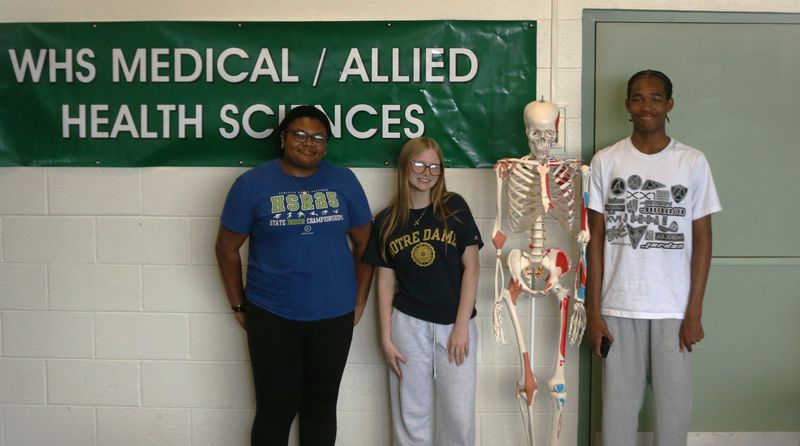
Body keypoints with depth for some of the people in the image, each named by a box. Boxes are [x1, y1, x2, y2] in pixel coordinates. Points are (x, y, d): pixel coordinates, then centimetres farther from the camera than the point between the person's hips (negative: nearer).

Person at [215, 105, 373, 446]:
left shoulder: (344, 181, 1)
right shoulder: (252, 184, -3)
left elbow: (364, 243, 7)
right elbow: (227, 247, 2)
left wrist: (360, 301, 5)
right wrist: (238, 306, 3)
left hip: (334, 316, 2)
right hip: (271, 316, -2)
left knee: (321, 407, 14)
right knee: (276, 408, 6)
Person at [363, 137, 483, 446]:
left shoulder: (455, 208, -2)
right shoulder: (387, 221, 3)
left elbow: (471, 267, -3)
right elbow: (385, 281, 6)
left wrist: (461, 326, -8)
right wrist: (386, 338, 1)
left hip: (454, 324, -1)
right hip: (408, 324, 1)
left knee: (458, 414, -2)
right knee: (411, 413, 9)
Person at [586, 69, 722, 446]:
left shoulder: (693, 162, 0)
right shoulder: (605, 161, 1)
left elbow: (702, 240, 1)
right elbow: (596, 238, 2)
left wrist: (694, 312, -4)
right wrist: (593, 309, -2)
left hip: (674, 309, 0)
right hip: (618, 306, 0)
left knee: (674, 405, 6)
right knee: (618, 404, 7)